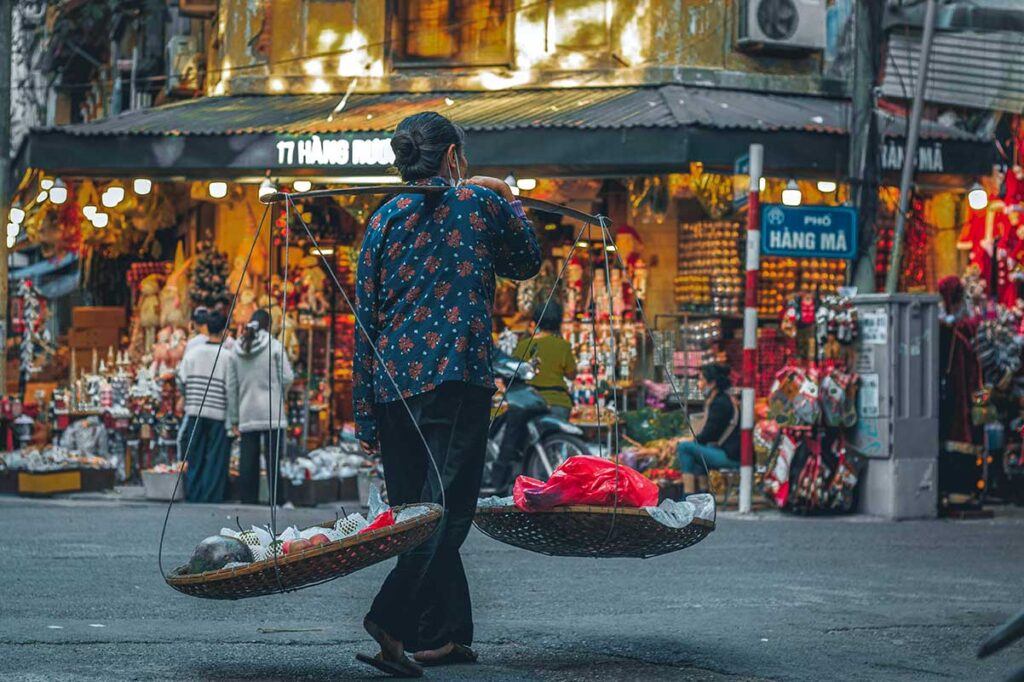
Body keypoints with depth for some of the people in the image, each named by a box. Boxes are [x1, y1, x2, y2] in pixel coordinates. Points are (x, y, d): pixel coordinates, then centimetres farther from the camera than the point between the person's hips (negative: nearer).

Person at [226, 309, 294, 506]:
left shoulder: (236, 350, 8)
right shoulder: (274, 345, -3)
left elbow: (231, 387, 9)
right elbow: (287, 377, -7)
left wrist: (233, 419, 12)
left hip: (247, 415, 3)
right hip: (272, 414, -3)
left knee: (248, 464, 4)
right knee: (273, 461, -3)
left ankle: (248, 502, 3)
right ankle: (278, 502, -8)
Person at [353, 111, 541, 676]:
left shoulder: (383, 220, 10)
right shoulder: (481, 202, 2)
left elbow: (365, 318, 9)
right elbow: (527, 262, 19)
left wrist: (366, 413, 12)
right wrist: (508, 201, 33)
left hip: (393, 383, 5)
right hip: (456, 377, -5)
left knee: (415, 513, 11)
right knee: (445, 510, -7)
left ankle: (444, 634, 14)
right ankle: (392, 618, -24)